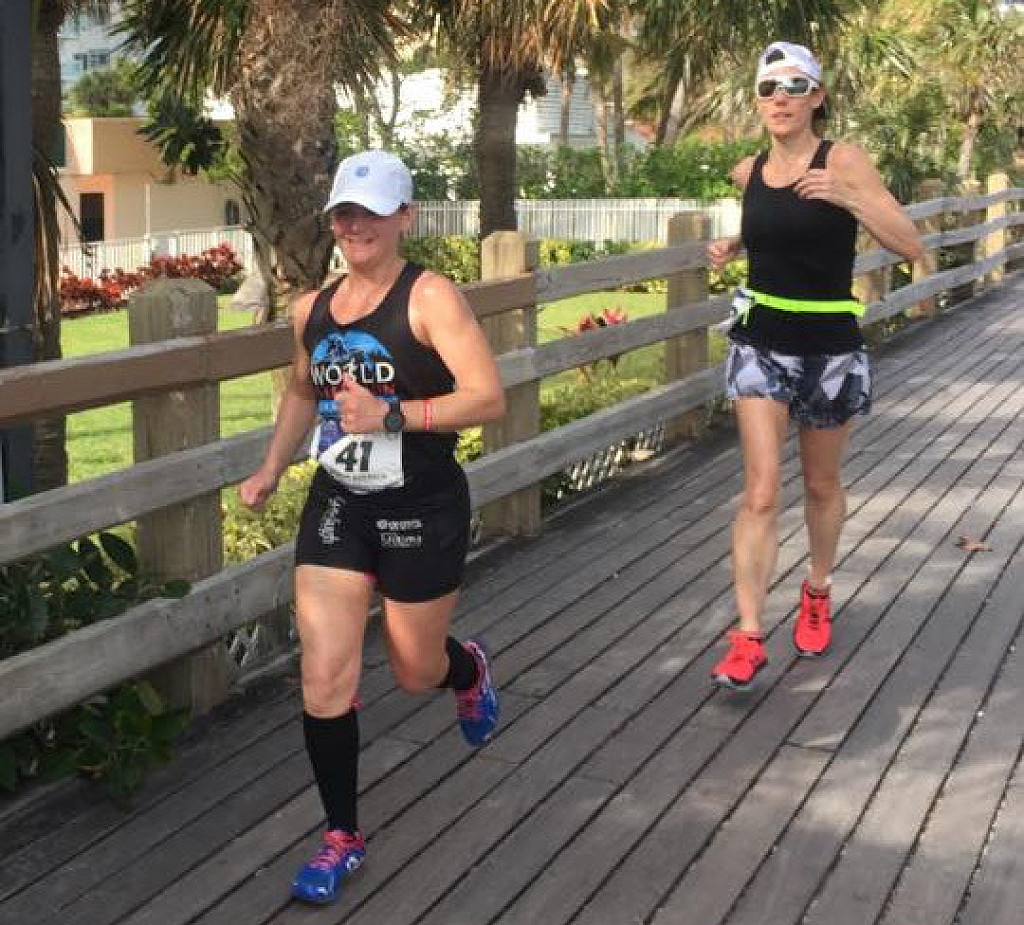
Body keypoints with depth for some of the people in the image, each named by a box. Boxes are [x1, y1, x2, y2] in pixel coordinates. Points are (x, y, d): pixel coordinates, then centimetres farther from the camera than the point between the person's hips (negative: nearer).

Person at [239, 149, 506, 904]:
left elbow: (489, 397, -22)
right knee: (325, 680, -2)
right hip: (335, 508, 5)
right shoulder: (313, 308, 5)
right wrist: (271, 470, 14)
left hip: (422, 512, -4)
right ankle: (343, 835, 16)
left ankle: (469, 671, 53)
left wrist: (392, 415, -30)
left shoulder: (430, 298, -14)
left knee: (415, 672, 15)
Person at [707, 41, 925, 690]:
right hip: (760, 344, 2)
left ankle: (818, 595, 41)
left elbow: (912, 246, -15)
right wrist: (733, 247, 5)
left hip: (831, 349, -2)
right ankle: (749, 639, -5)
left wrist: (846, 197, -27)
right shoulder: (749, 172, 3)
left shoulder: (844, 162, -10)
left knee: (822, 485, 16)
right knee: (761, 493, -7)